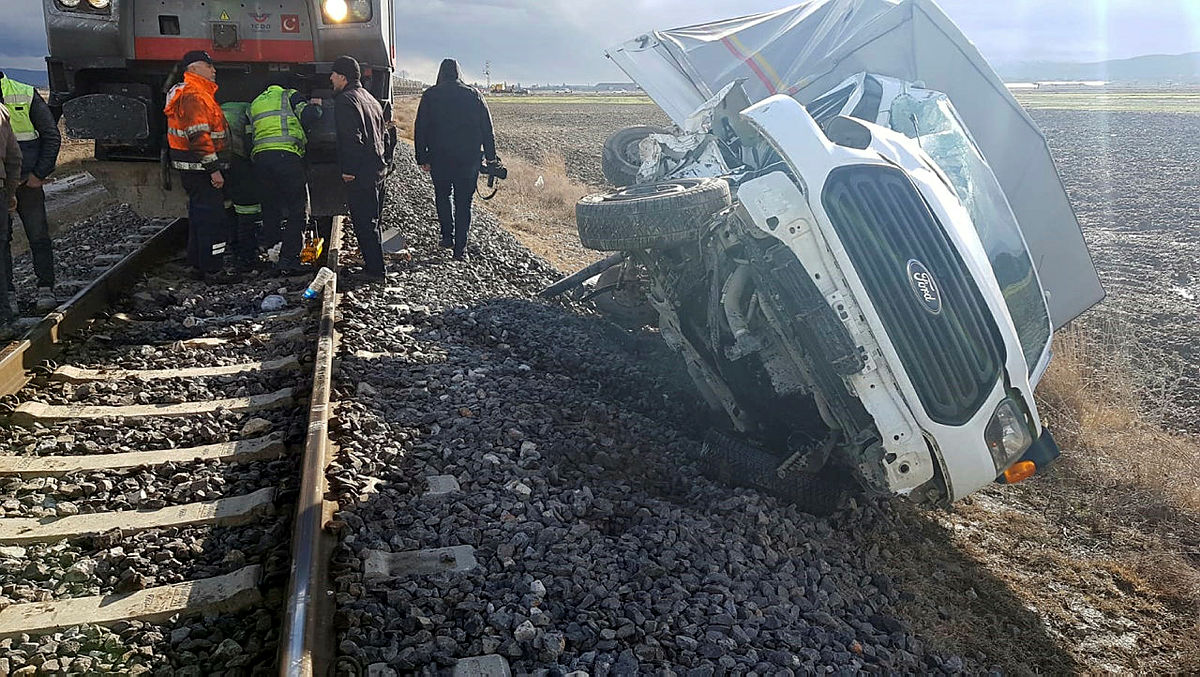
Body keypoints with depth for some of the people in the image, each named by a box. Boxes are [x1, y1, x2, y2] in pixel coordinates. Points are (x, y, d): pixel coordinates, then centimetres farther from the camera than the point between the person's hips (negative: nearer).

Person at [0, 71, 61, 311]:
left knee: (38, 236, 1)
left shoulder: (26, 95, -4)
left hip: (27, 182, -2)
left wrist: (40, 174, -6)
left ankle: (46, 289, 9)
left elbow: (52, 137, -1)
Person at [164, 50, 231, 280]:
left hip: (195, 170, 11)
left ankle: (199, 265, 26)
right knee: (213, 219, -9)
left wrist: (213, 166, 26)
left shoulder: (198, 93, 20)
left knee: (200, 216, 17)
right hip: (201, 169, -11)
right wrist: (214, 169, -23)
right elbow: (199, 136, -23)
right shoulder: (193, 95, -15)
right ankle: (211, 270, -6)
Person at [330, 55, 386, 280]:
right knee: (372, 220, 18)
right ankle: (375, 263, 26)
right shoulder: (370, 98, 17)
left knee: (364, 222, -4)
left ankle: (374, 269, -1)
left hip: (359, 174, -9)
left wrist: (348, 169, -18)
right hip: (378, 168, 9)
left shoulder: (345, 101, -13)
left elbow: (351, 138, -21)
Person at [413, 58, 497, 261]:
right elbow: (487, 128, 3)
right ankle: (461, 248, 3)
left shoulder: (430, 96, 1)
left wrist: (422, 159, 5)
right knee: (464, 202, 6)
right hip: (469, 158, 0)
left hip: (439, 158, 0)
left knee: (442, 196, 21)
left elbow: (420, 130, 1)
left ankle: (448, 236, 14)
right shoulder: (474, 95, 2)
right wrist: (491, 157, 7)